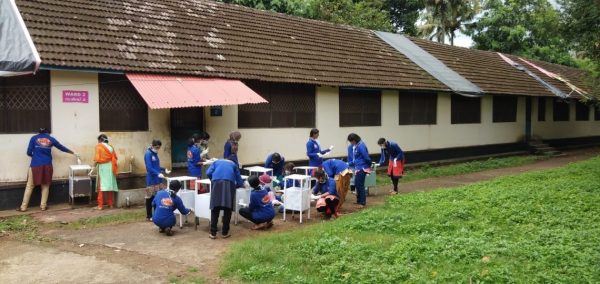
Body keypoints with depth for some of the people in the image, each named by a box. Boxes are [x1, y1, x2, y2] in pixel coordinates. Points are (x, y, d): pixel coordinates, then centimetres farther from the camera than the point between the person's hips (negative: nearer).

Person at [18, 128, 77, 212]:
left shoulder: (34, 138, 5)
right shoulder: (51, 139, 9)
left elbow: (29, 152, 2)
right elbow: (62, 148, 18)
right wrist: (73, 153, 30)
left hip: (35, 165, -1)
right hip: (47, 165, 1)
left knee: (30, 186, 6)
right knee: (45, 186, 13)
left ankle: (23, 207, 8)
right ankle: (43, 206, 13)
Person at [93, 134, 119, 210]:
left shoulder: (99, 146, -3)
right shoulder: (110, 147, 12)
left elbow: (97, 159, -11)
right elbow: (115, 157, 8)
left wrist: (94, 166, 1)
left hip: (103, 167, -5)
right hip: (110, 168, 5)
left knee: (101, 186, -3)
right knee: (109, 185, 10)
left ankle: (100, 205, -5)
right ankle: (110, 204, 13)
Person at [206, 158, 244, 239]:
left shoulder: (216, 162, 34)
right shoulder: (233, 164, 34)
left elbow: (208, 173, 16)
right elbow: (240, 182, 29)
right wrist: (234, 186, 47)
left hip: (216, 182, 0)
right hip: (229, 182, 0)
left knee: (215, 208, 1)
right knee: (227, 209, 6)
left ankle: (213, 233, -1)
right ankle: (225, 232, 7)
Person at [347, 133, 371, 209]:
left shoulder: (361, 146, -20)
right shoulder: (355, 146, 10)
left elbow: (366, 157, -18)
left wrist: (369, 166, -6)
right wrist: (349, 164, 16)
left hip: (362, 168, -9)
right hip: (358, 168, 9)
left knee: (360, 185, -4)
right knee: (357, 184, 15)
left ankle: (362, 203, 3)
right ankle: (359, 200, 28)